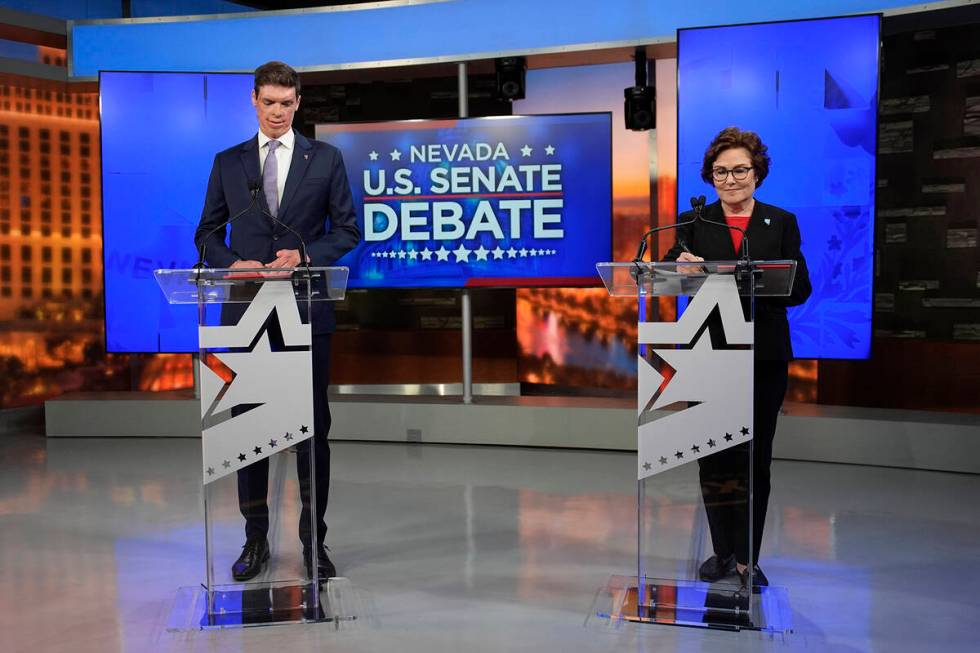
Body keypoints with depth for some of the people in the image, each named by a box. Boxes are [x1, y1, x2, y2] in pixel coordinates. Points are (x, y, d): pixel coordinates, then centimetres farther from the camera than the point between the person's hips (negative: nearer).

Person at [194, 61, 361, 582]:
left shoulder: (325, 158, 5)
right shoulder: (227, 162, 10)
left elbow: (347, 229, 3)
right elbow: (207, 233, 10)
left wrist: (306, 255, -14)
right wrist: (233, 263, -10)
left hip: (307, 309, -1)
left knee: (314, 426, 3)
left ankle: (314, 540, 16)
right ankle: (255, 538, 20)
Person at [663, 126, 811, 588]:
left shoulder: (781, 222, 6)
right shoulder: (693, 223, 7)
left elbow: (800, 289, -1)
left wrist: (759, 289, -20)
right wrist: (681, 267, -24)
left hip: (764, 356, 0)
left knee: (755, 459, 5)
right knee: (714, 457, 6)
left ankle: (748, 558, 17)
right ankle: (723, 551, 22)